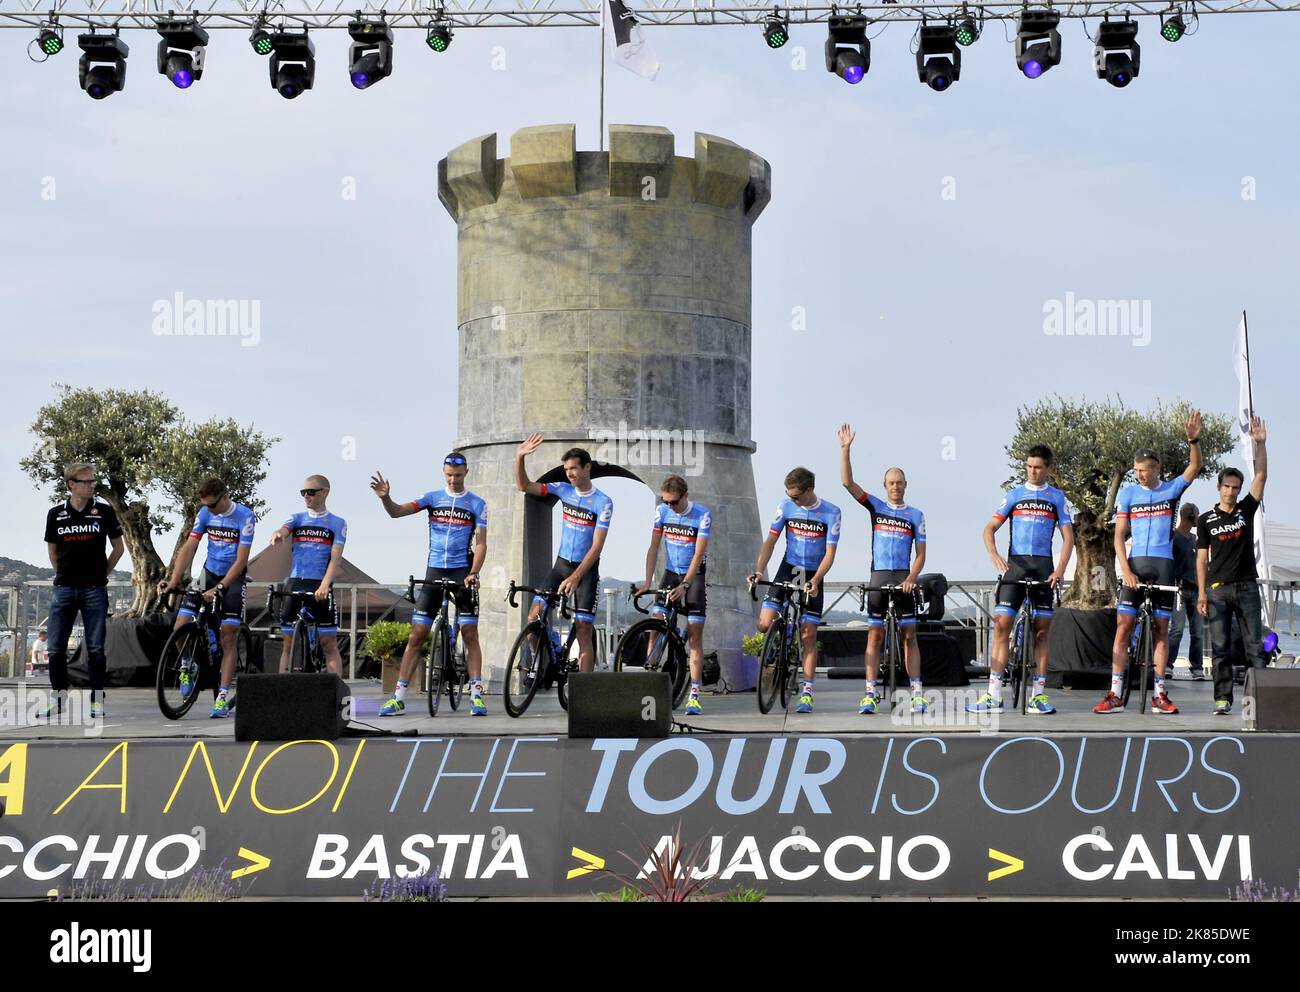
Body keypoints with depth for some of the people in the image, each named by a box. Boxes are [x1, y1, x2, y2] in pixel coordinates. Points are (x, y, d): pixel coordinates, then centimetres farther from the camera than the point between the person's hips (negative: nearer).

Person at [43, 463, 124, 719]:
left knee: (95, 649, 0)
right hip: (64, 590, 2)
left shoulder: (104, 511, -1)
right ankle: (59, 696, 14)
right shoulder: (56, 514, 2)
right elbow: (53, 551, 15)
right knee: (56, 648, 1)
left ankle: (97, 700, 7)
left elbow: (118, 547, 8)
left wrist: (102, 573, 9)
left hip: (94, 590, -2)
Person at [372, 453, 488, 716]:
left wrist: (473, 573, -16)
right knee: (417, 634, 0)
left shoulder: (477, 504, 3)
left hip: (462, 572, -1)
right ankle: (399, 696, 1)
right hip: (434, 571, 1)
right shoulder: (432, 497, 6)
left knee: (469, 633, -3)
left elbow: (481, 544, -2)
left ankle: (476, 695, 1)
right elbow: (397, 512, -4)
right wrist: (385, 497, -25)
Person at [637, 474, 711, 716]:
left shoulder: (702, 514, -16)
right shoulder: (662, 511, -4)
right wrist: (648, 581, -11)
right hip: (670, 573, 4)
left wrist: (685, 585, -25)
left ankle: (694, 695, -8)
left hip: (694, 576, -3)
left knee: (695, 635, -6)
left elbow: (698, 554, -19)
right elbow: (654, 547, -2)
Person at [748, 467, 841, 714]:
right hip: (787, 570, 2)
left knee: (808, 635, -5)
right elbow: (770, 541, -3)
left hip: (812, 576, -2)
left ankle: (807, 692, 1)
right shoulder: (786, 506, -5)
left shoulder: (831, 512, -12)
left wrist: (815, 580, -28)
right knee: (764, 625, -13)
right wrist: (758, 571, -17)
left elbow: (830, 553, -14)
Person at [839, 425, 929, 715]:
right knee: (874, 636, -1)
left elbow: (921, 554, 4)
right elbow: (847, 482, 1)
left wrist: (911, 579, -12)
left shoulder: (915, 515, 6)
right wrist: (845, 449, -7)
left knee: (909, 636, 0)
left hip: (904, 579, -1)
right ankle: (870, 693, -2)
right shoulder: (875, 506, 9)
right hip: (878, 578, 1)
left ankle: (917, 694, 0)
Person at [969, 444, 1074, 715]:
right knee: (1001, 626, -9)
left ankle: (1038, 695, 6)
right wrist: (993, 554, -14)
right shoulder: (1014, 495, 10)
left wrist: (1060, 569, -10)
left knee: (1042, 630, 1)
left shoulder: (1056, 497, 9)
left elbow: (1068, 536, 5)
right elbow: (990, 529, 6)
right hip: (1014, 564, 0)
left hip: (1043, 565, 0)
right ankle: (993, 696, -10)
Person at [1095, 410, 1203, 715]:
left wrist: (1194, 440, -23)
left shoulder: (1172, 489, 7)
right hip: (1135, 564, -1)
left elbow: (1195, 467, -6)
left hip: (1164, 565, 1)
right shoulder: (1128, 494, 5)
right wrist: (1125, 569, -10)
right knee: (1123, 626, -7)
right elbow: (1119, 535, 2)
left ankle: (1159, 695, 6)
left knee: (1161, 628, 3)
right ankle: (1115, 695, -7)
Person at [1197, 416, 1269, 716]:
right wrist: (1201, 593, -2)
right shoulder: (1206, 519, 7)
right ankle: (1223, 698, 0)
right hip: (1218, 588, -1)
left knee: (1255, 644, -2)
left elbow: (1261, 477, -1)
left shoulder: (1246, 509, 9)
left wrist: (1260, 444, -12)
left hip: (1247, 586, 1)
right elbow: (1202, 558, 5)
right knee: (1220, 647, -2)